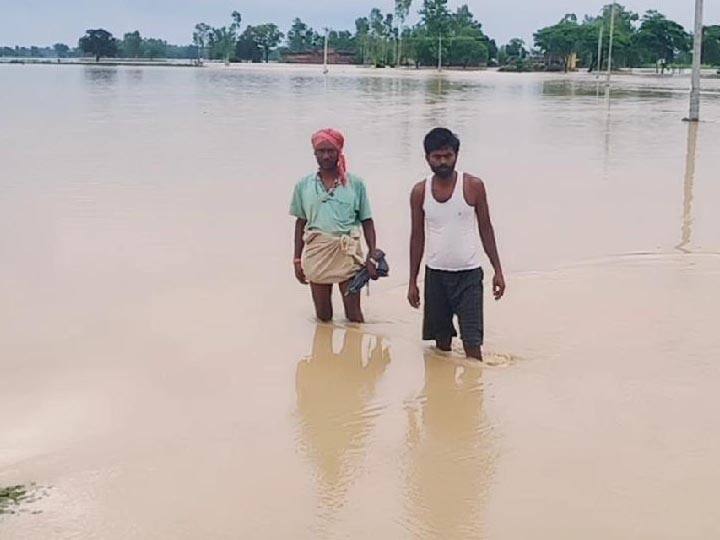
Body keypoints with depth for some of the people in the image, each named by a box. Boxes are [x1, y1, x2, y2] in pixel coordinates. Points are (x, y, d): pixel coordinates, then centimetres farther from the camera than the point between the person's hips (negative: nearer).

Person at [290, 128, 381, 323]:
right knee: (323, 316, 10)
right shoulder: (304, 185, 4)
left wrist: (372, 256, -6)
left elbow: (367, 222, 3)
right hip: (317, 253, 2)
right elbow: (300, 223, 11)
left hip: (347, 253, -1)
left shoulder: (355, 184, 0)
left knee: (353, 315, 2)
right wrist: (297, 259, 9)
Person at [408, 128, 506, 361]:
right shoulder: (420, 192, 2)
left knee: (471, 341, -7)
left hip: (469, 274, -2)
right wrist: (412, 282, 7)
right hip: (436, 274, 2)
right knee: (441, 340, 9)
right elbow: (418, 236, 8)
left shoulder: (473, 186, -4)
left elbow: (485, 228, 2)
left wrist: (498, 270, -1)